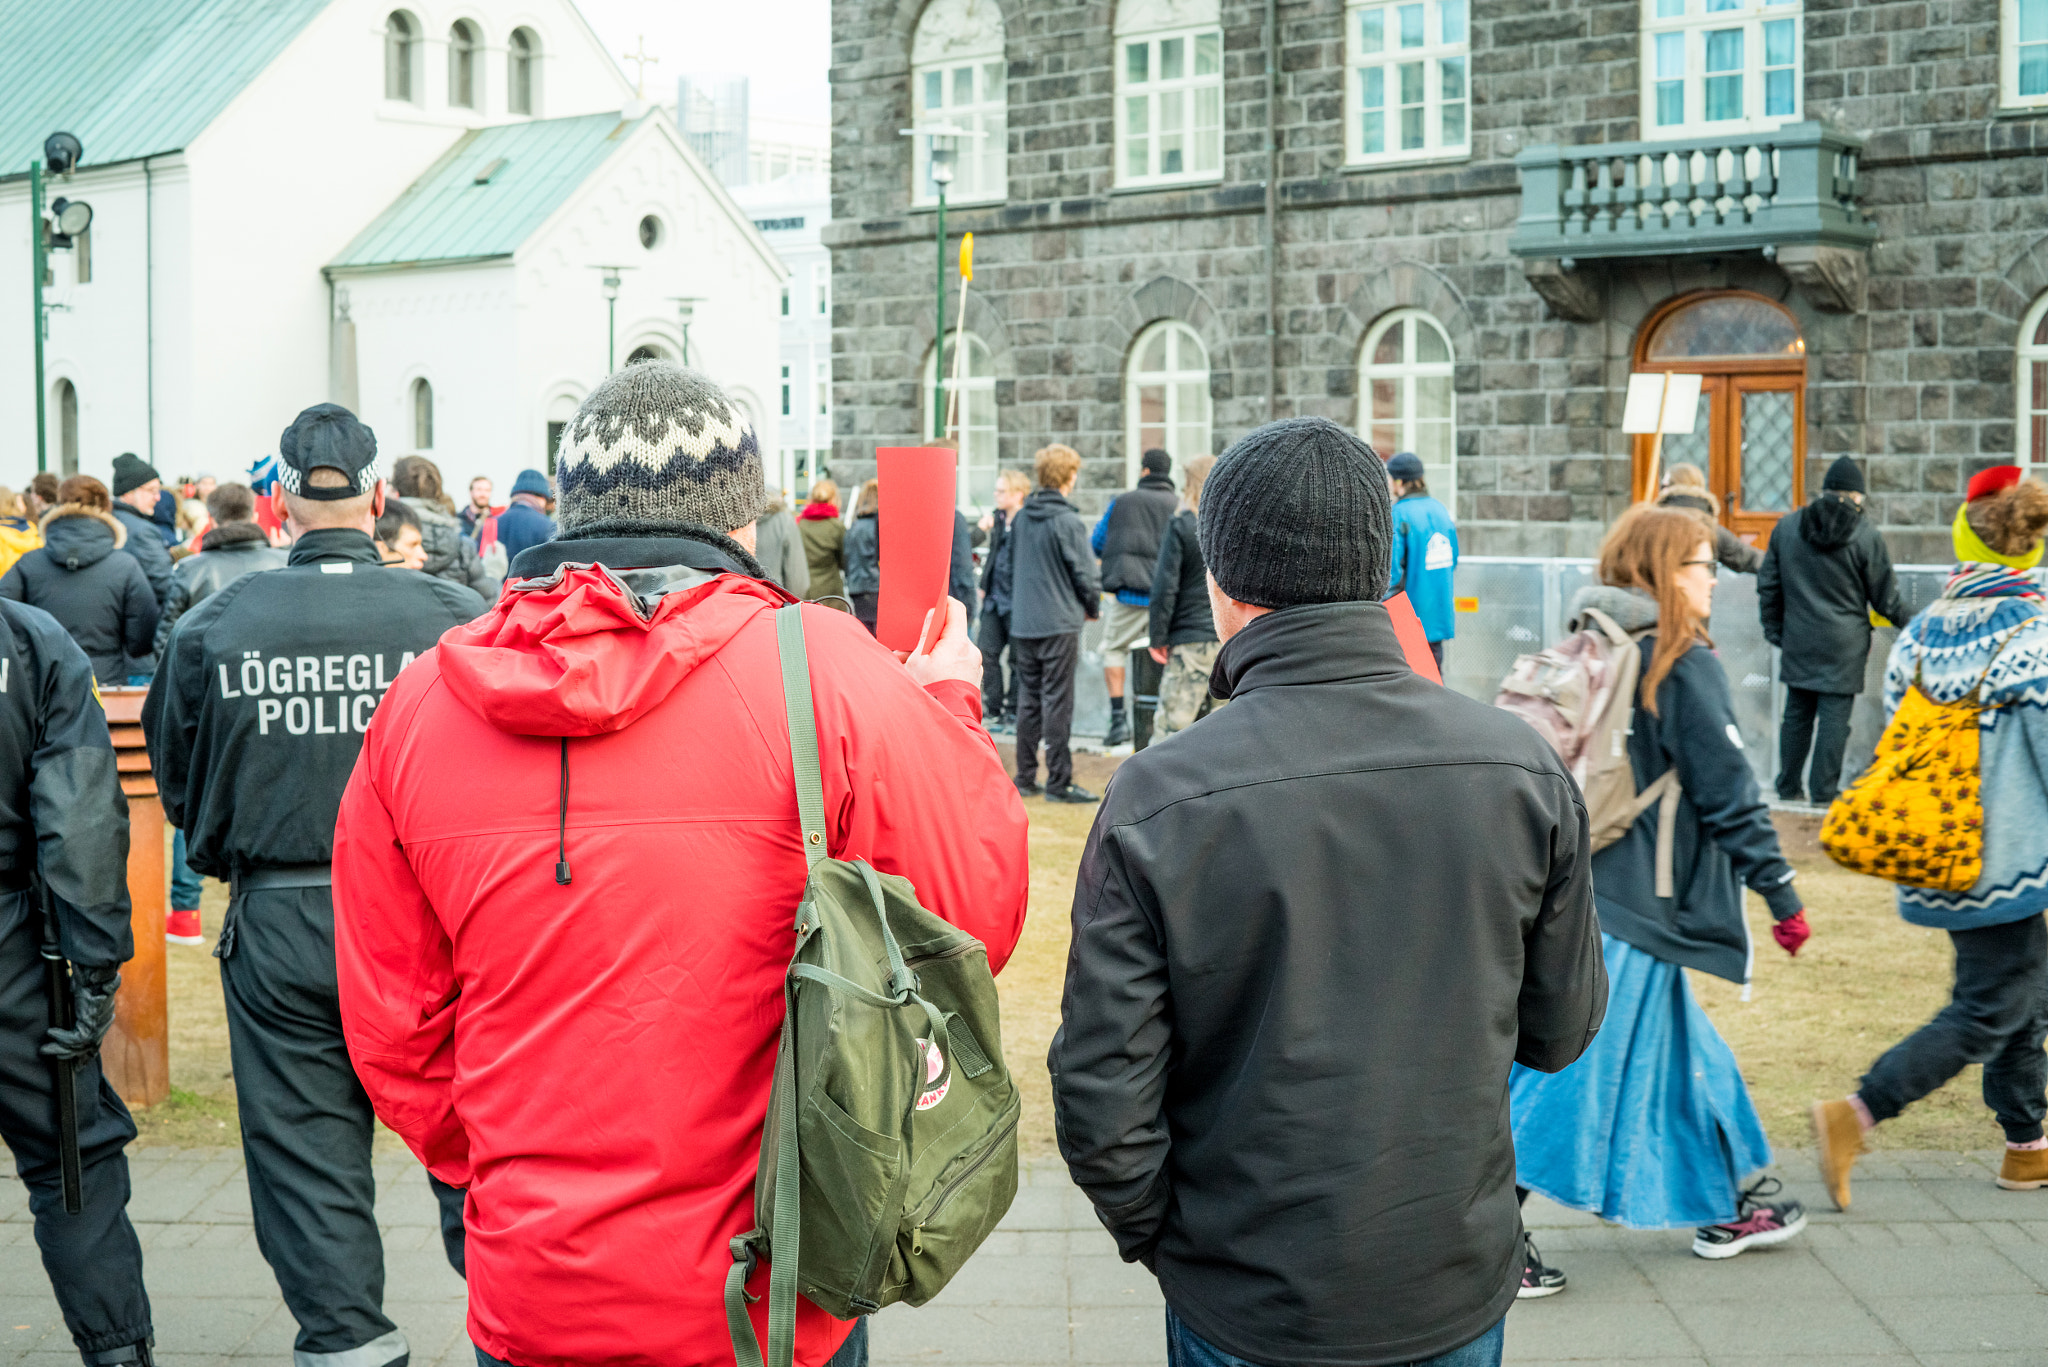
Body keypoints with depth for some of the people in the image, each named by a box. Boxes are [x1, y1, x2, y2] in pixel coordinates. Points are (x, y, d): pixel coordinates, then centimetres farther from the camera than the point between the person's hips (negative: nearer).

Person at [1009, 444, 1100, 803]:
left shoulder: (1020, 518, 6)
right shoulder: (1068, 521, -13)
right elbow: (1084, 572, -9)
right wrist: (1093, 607, 8)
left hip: (1022, 623, 6)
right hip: (1059, 624, -6)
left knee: (1028, 699, 12)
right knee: (1057, 702, -3)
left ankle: (1025, 777, 16)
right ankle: (1059, 782, 0)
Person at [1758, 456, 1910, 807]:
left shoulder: (1787, 525, 4)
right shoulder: (1866, 535, -7)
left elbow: (1768, 584, 9)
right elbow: (1885, 595, 0)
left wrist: (1773, 628, 19)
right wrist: (1909, 621, 19)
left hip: (1798, 640, 4)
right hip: (1843, 645, -4)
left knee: (1796, 713, 12)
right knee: (1834, 717, 0)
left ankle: (1788, 788, 18)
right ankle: (1823, 793, 2)